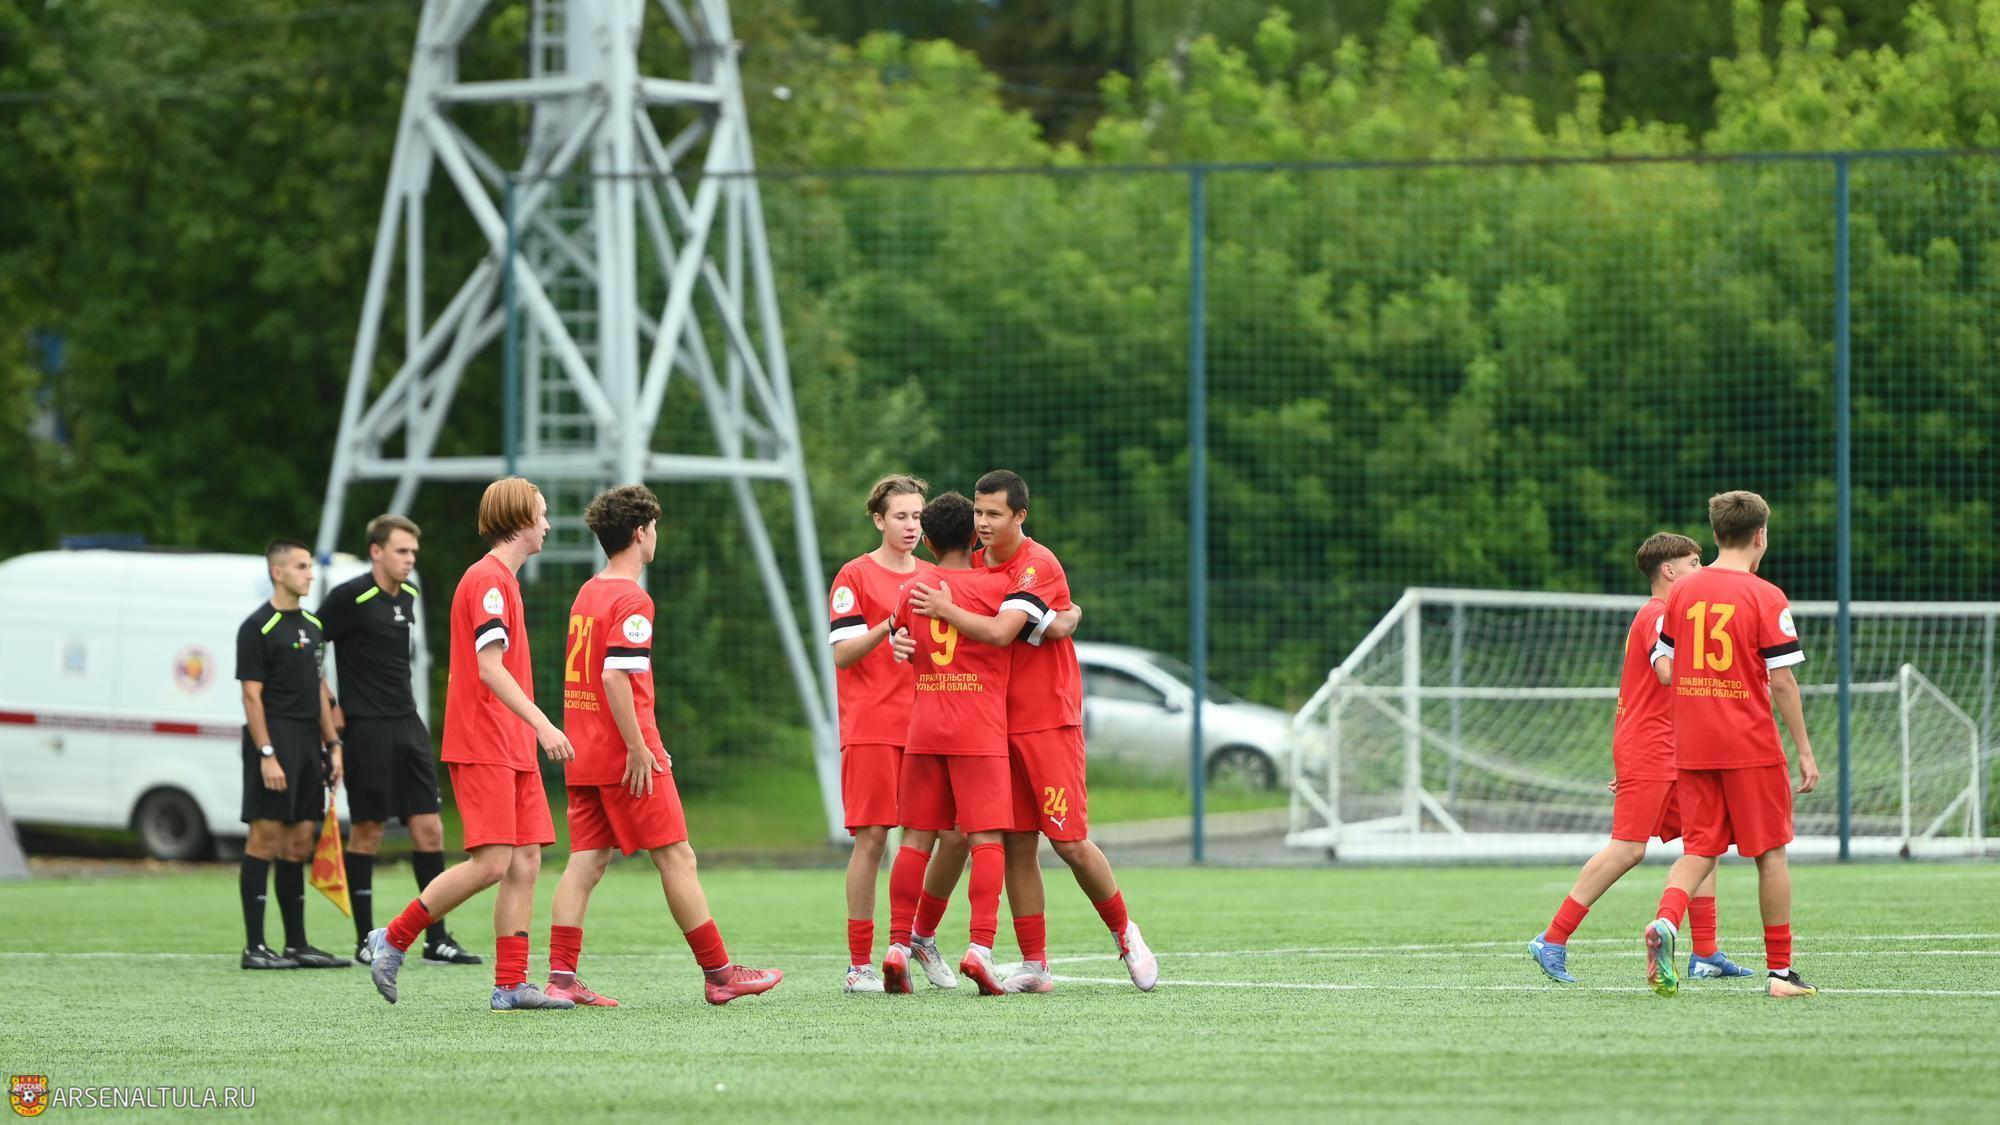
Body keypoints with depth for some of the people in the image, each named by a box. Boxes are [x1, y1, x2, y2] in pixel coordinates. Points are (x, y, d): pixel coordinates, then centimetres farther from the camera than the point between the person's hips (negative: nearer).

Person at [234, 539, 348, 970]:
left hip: (307, 743, 8)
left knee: (299, 843, 10)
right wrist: (266, 754, -18)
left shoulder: (311, 626, 16)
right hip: (273, 740, -8)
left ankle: (297, 944, 14)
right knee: (264, 837, -8)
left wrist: (333, 745, 15)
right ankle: (254, 947, -7)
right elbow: (252, 695, -12)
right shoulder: (258, 627, -8)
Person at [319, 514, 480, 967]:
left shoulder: (407, 597, 12)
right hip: (367, 729, -7)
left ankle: (436, 938, 6)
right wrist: (329, 708, -9)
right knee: (367, 831, -1)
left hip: (407, 724, 7)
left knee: (428, 828, 2)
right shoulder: (350, 598, -10)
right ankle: (365, 942, 6)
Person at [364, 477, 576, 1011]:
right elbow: (490, 667, -21)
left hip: (513, 748, 10)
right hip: (482, 746, -10)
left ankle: (511, 984, 1)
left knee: (525, 862, 3)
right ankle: (392, 939, -2)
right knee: (492, 863, -13)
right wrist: (541, 724, -27)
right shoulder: (487, 580, -12)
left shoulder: (501, 580, 19)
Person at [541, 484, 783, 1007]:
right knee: (677, 858, -1)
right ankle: (719, 974, 4)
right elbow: (614, 676, -22)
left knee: (586, 861, 4)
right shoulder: (631, 600, -13)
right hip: (627, 758, -8)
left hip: (584, 753, 8)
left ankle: (562, 977, -4)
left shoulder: (587, 594, 14)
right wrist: (638, 748, -20)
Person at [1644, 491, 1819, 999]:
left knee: (1700, 850, 7)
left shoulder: (1681, 591, 5)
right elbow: (1782, 680, -11)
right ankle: (1780, 971, 10)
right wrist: (1804, 750, -4)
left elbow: (1663, 670, 6)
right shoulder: (1766, 598, -9)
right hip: (1751, 746, -4)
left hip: (1691, 747, 4)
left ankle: (1665, 922, -22)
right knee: (1770, 853, 7)